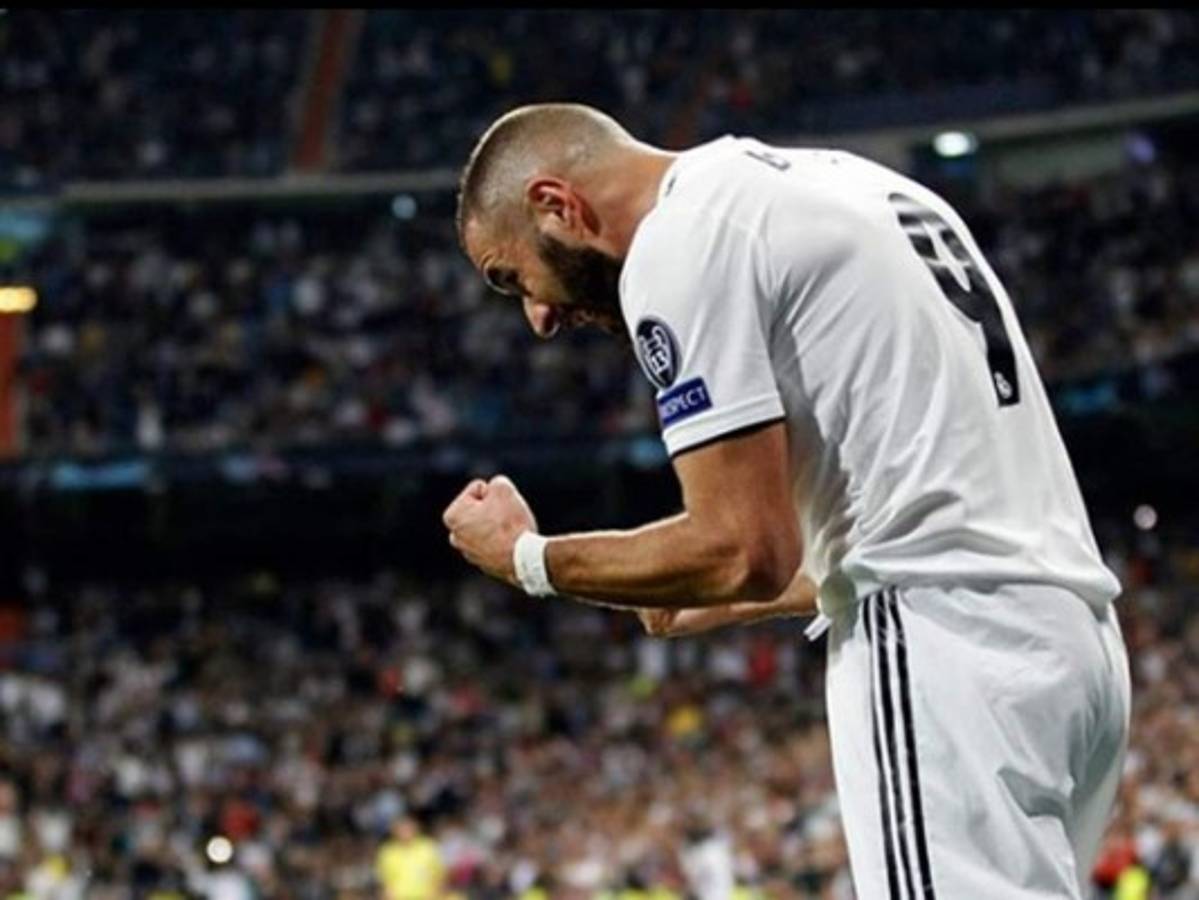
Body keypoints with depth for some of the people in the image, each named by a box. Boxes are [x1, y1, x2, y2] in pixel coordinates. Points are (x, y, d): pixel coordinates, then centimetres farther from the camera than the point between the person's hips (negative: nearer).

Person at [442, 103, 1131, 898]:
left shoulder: (681, 242, -6)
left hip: (937, 655, -10)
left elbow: (746, 552, -12)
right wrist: (727, 599, 31)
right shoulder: (840, 181, 22)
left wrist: (527, 560, 4)